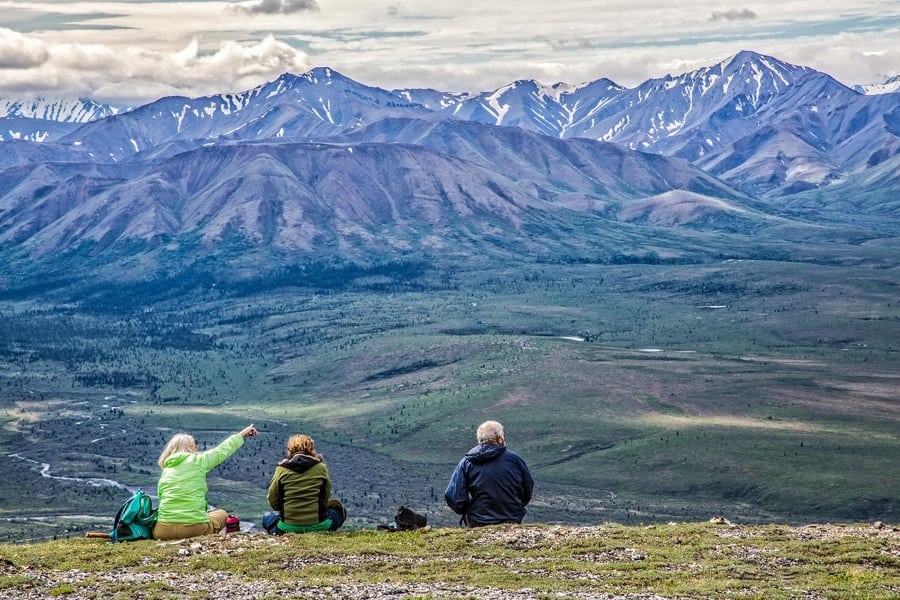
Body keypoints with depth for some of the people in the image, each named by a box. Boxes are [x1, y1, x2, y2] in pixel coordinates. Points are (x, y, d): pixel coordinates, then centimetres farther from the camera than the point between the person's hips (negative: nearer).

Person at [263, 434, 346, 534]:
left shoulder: (281, 470, -3)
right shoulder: (321, 468, -1)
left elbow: (272, 501, 3)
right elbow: (325, 499, 6)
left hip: (288, 526, 0)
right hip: (317, 525, 0)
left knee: (267, 517, 32)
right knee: (338, 509, 30)